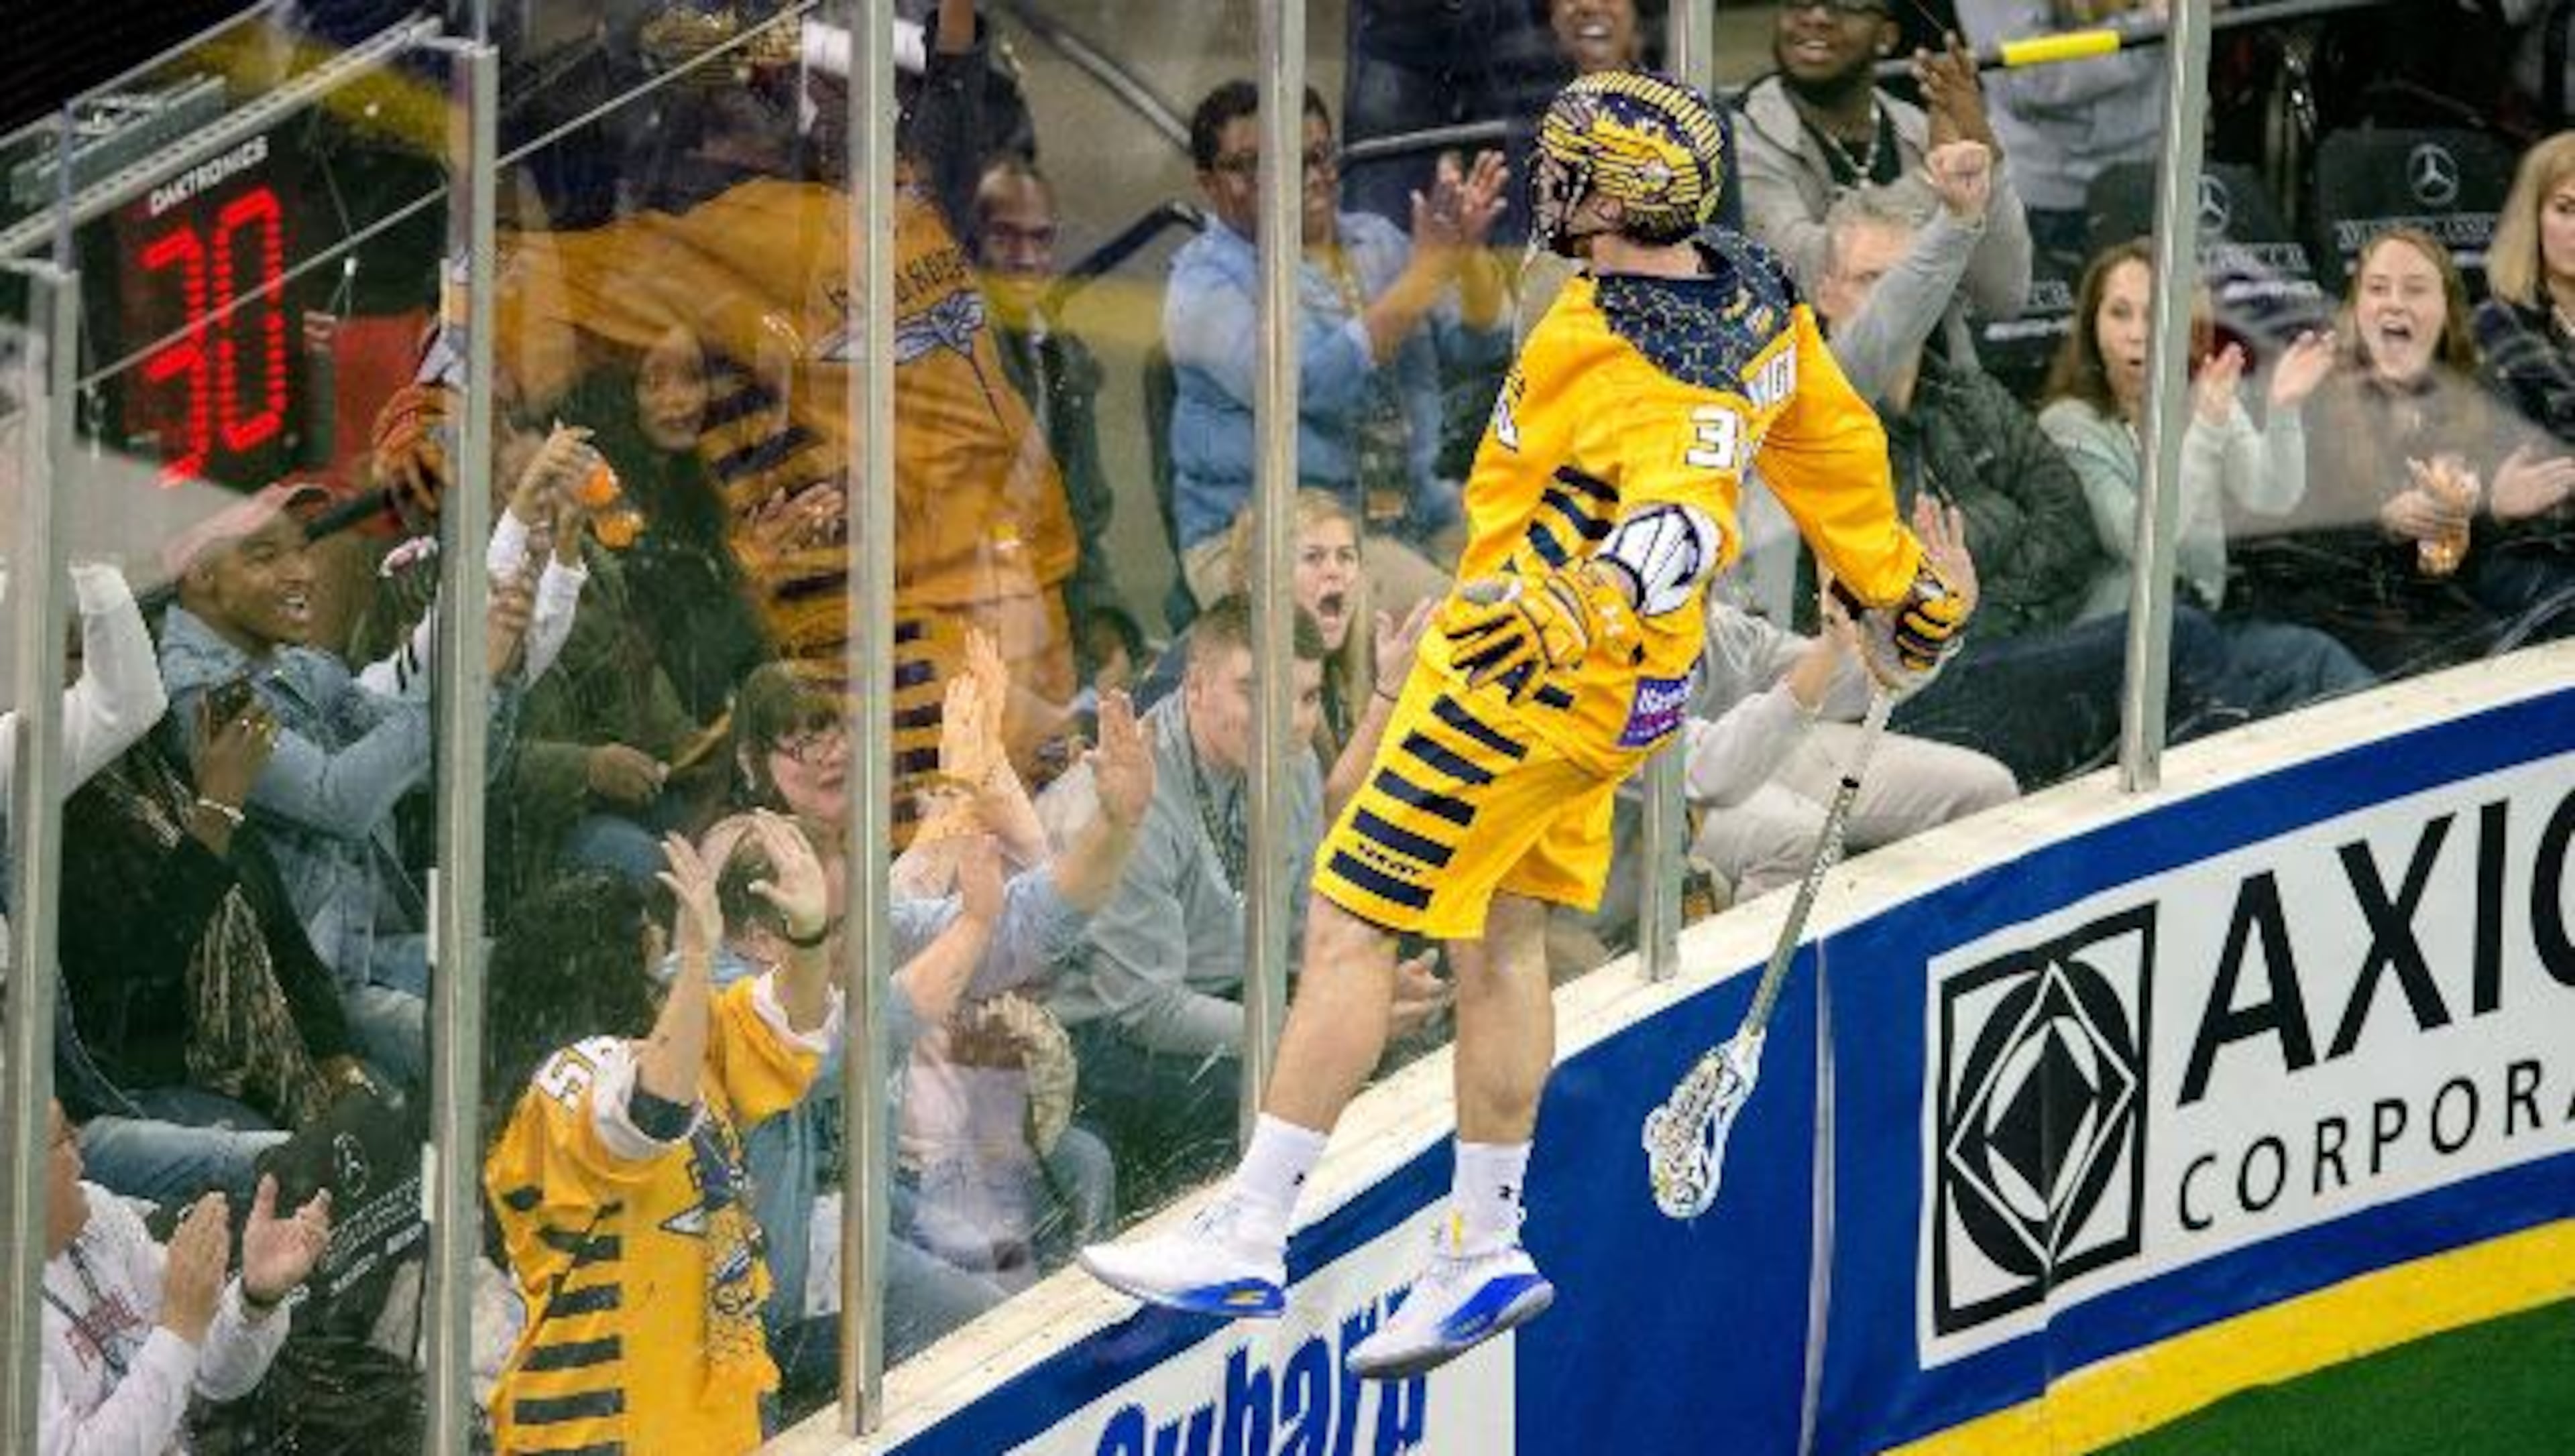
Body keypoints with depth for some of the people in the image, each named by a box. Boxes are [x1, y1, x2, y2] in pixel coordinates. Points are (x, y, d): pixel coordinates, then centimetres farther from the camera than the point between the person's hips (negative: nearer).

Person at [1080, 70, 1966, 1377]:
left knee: (1348, 927, -5)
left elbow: (1677, 528, -39)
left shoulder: (1611, 351, -25)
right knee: (1500, 941, 18)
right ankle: (1481, 1253, 24)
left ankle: (1249, 1236, -4)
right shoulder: (1754, 300, 2)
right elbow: (1835, 446, 16)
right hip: (1618, 691, 10)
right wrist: (1893, 586, 30)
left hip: (1519, 681, -10)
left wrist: (1566, 615, -52)